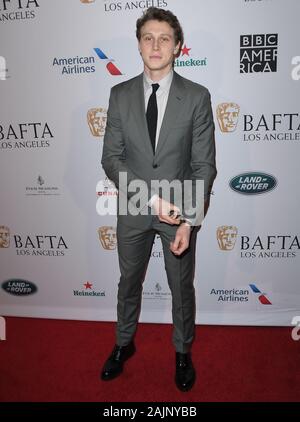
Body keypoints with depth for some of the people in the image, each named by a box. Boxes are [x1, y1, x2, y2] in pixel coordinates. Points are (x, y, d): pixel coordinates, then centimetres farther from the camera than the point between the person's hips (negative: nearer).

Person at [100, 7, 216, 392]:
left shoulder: (197, 97, -6)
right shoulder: (120, 94, -2)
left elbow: (204, 165, -8)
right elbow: (111, 159, -6)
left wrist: (188, 220, -17)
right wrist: (152, 199, -18)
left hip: (180, 211, -1)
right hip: (133, 209, 2)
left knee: (182, 287, 15)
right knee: (128, 281, 19)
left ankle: (183, 352, 43)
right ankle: (124, 343, 47)